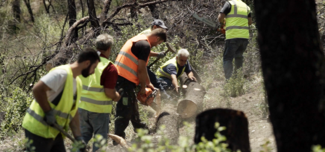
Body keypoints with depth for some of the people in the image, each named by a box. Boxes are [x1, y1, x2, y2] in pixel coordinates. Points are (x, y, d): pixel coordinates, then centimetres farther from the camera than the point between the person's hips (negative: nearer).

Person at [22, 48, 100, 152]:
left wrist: (78, 137, 5)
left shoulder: (78, 84, 13)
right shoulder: (62, 73, -17)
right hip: (39, 129, -10)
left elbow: (73, 112, 14)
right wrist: (49, 112, -21)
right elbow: (37, 89, -26)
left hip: (54, 131, 10)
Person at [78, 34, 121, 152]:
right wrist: (117, 97, 2)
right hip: (99, 110, -5)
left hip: (82, 106, 5)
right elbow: (109, 92, -18)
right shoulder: (110, 68, -16)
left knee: (83, 136, 17)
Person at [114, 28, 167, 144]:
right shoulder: (145, 45, -13)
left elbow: (140, 68, 27)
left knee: (133, 108, 26)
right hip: (125, 81, -10)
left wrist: (148, 83, 29)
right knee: (125, 112, -7)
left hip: (119, 77, 10)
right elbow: (141, 70, -15)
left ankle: (141, 130, 42)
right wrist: (143, 87, -3)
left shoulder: (138, 39, 19)